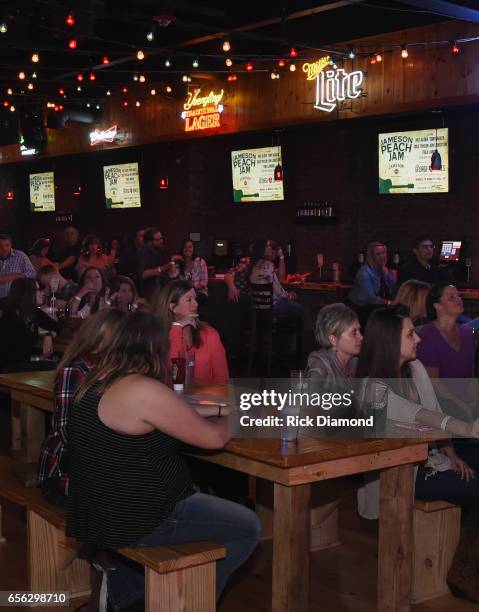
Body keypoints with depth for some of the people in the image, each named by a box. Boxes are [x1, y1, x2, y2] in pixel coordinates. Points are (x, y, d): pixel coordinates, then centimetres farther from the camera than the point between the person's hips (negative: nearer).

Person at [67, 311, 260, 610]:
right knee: (248, 528, 2)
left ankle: (126, 588, 26)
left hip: (104, 507, 9)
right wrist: (235, 416, 5)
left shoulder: (97, 381, 3)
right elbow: (214, 438, -14)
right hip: (134, 519, -9)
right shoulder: (145, 390, -23)